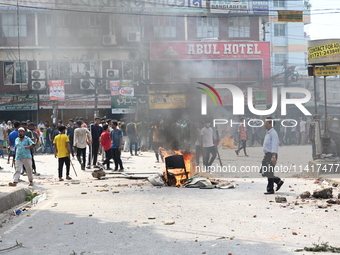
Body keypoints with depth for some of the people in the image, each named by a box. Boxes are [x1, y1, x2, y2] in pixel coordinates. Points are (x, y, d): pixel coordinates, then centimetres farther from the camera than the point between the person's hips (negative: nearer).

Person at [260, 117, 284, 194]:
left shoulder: (273, 133, -14)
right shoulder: (268, 133, 15)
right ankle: (279, 181, 20)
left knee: (269, 172, -6)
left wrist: (274, 156, -30)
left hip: (271, 155, -10)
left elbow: (274, 145, -21)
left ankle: (270, 190, 3)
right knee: (264, 171, 10)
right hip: (267, 155, 10)